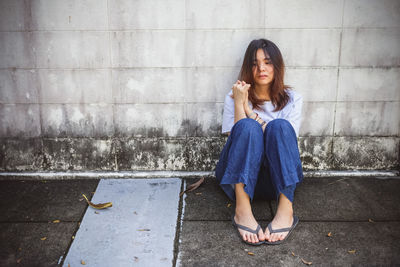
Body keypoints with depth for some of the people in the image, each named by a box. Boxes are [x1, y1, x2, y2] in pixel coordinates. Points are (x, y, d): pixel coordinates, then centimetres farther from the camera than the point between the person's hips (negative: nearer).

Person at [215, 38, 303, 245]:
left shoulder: (291, 99, 8)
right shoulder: (234, 98, 5)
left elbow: (284, 140, -9)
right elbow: (238, 137, -8)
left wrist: (249, 110, -12)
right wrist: (239, 103, -15)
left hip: (279, 177, 1)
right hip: (239, 176, 0)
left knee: (279, 125, -27)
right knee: (247, 126, -28)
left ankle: (285, 211, -40)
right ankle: (242, 210, -41)